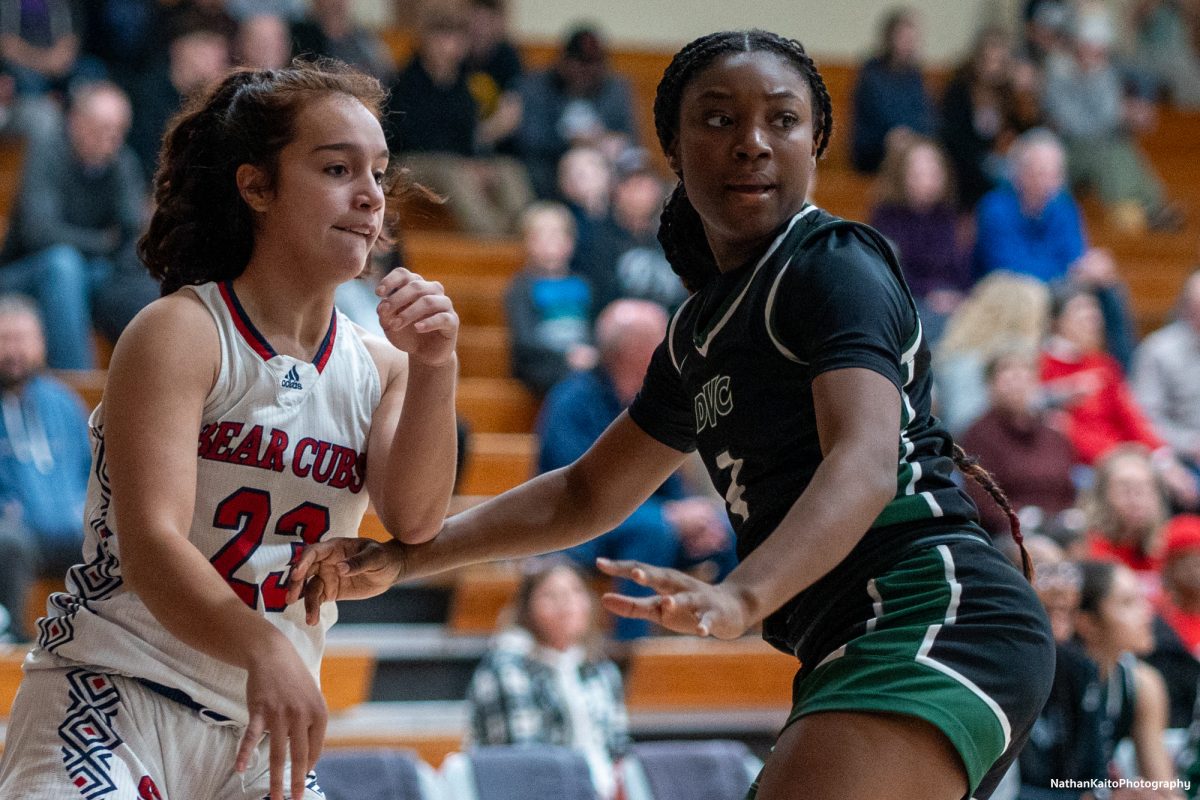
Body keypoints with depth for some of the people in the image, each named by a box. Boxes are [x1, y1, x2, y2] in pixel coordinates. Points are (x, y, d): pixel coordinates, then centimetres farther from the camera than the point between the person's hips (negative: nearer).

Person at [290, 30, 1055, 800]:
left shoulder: (835, 265, -6)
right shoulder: (704, 329, 21)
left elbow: (864, 465, -23)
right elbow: (587, 494, 30)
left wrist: (740, 598, -40)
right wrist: (399, 559, 21)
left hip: (932, 612, -10)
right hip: (857, 649, 10)